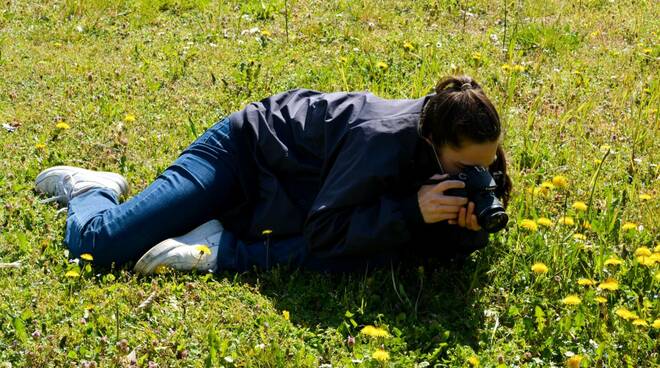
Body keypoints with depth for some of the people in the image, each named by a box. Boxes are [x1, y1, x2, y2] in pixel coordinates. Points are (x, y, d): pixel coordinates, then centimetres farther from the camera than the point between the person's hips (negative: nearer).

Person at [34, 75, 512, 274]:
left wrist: (468, 226, -30)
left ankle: (221, 249, -4)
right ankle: (87, 188, 26)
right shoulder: (384, 140, -37)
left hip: (290, 191, 7)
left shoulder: (450, 140, -16)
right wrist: (413, 212, -40)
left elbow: (442, 241, -7)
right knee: (97, 244, -12)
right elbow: (322, 231, -33)